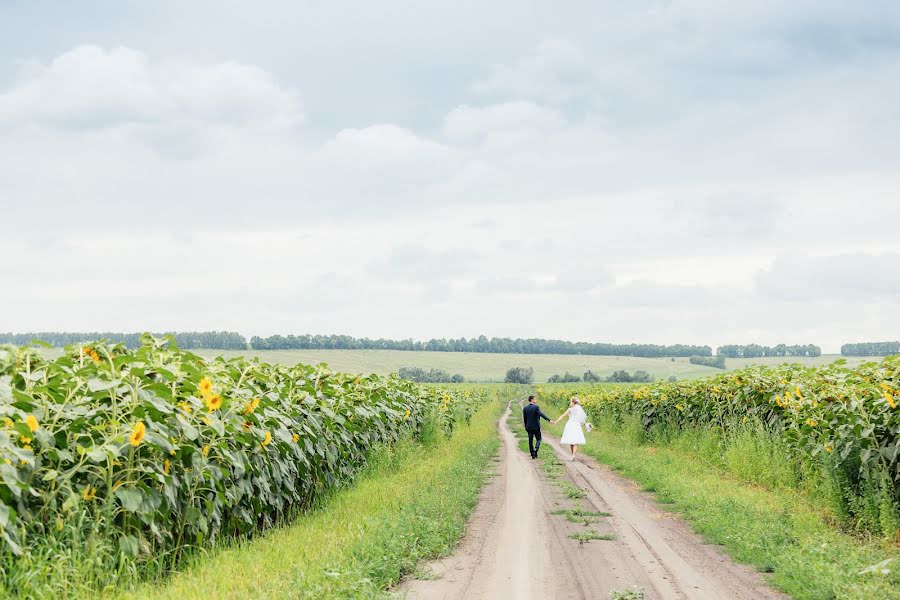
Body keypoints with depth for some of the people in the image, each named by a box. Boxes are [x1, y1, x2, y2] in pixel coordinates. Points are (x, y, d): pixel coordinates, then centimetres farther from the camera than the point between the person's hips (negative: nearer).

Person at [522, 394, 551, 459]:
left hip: (529, 427, 3)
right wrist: (549, 420, -33)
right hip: (536, 427, -3)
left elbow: (524, 418, 5)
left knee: (530, 441, 8)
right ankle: (536, 449, -14)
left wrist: (526, 427, 16)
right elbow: (541, 414, -26)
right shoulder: (536, 407, -12)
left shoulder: (525, 408, 0)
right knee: (538, 439, 11)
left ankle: (533, 454, 8)